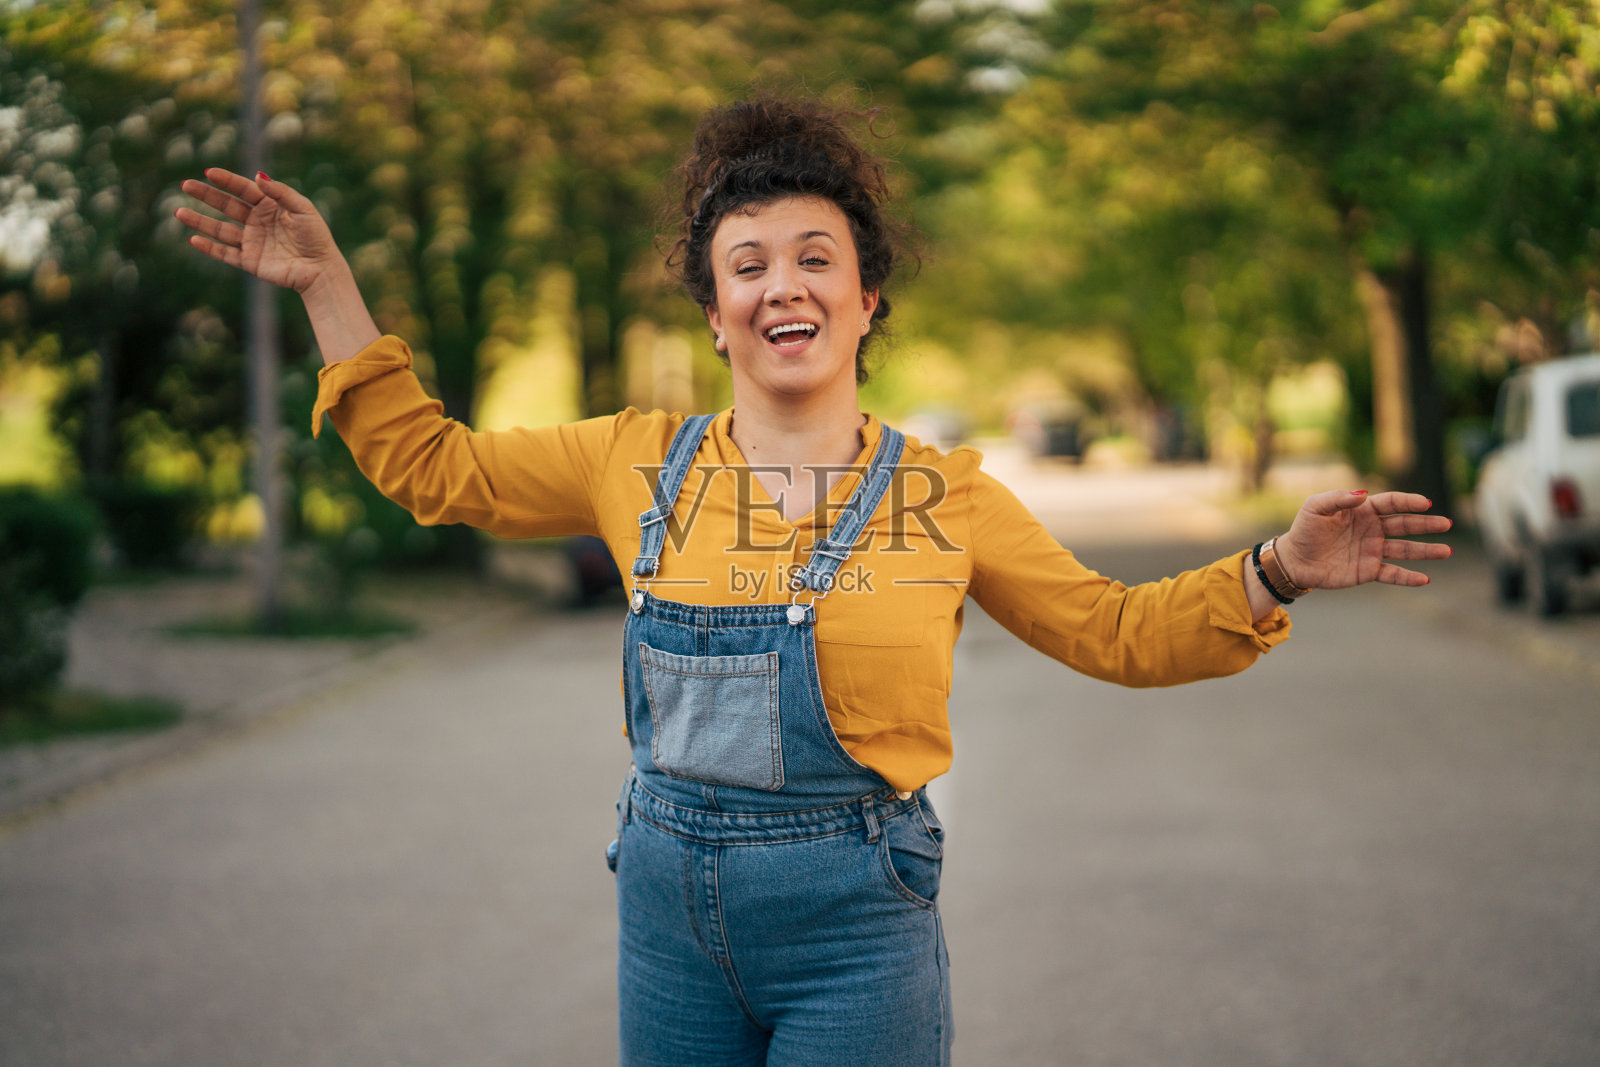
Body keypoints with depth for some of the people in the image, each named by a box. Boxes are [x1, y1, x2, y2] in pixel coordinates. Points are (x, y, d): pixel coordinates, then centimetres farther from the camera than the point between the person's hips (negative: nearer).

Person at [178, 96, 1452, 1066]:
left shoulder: (942, 493, -1)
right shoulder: (644, 463, 4)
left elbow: (1115, 633, 5)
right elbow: (432, 465, 11)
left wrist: (1273, 571, -9)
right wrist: (328, 285, 7)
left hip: (855, 920, -2)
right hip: (670, 901, 3)